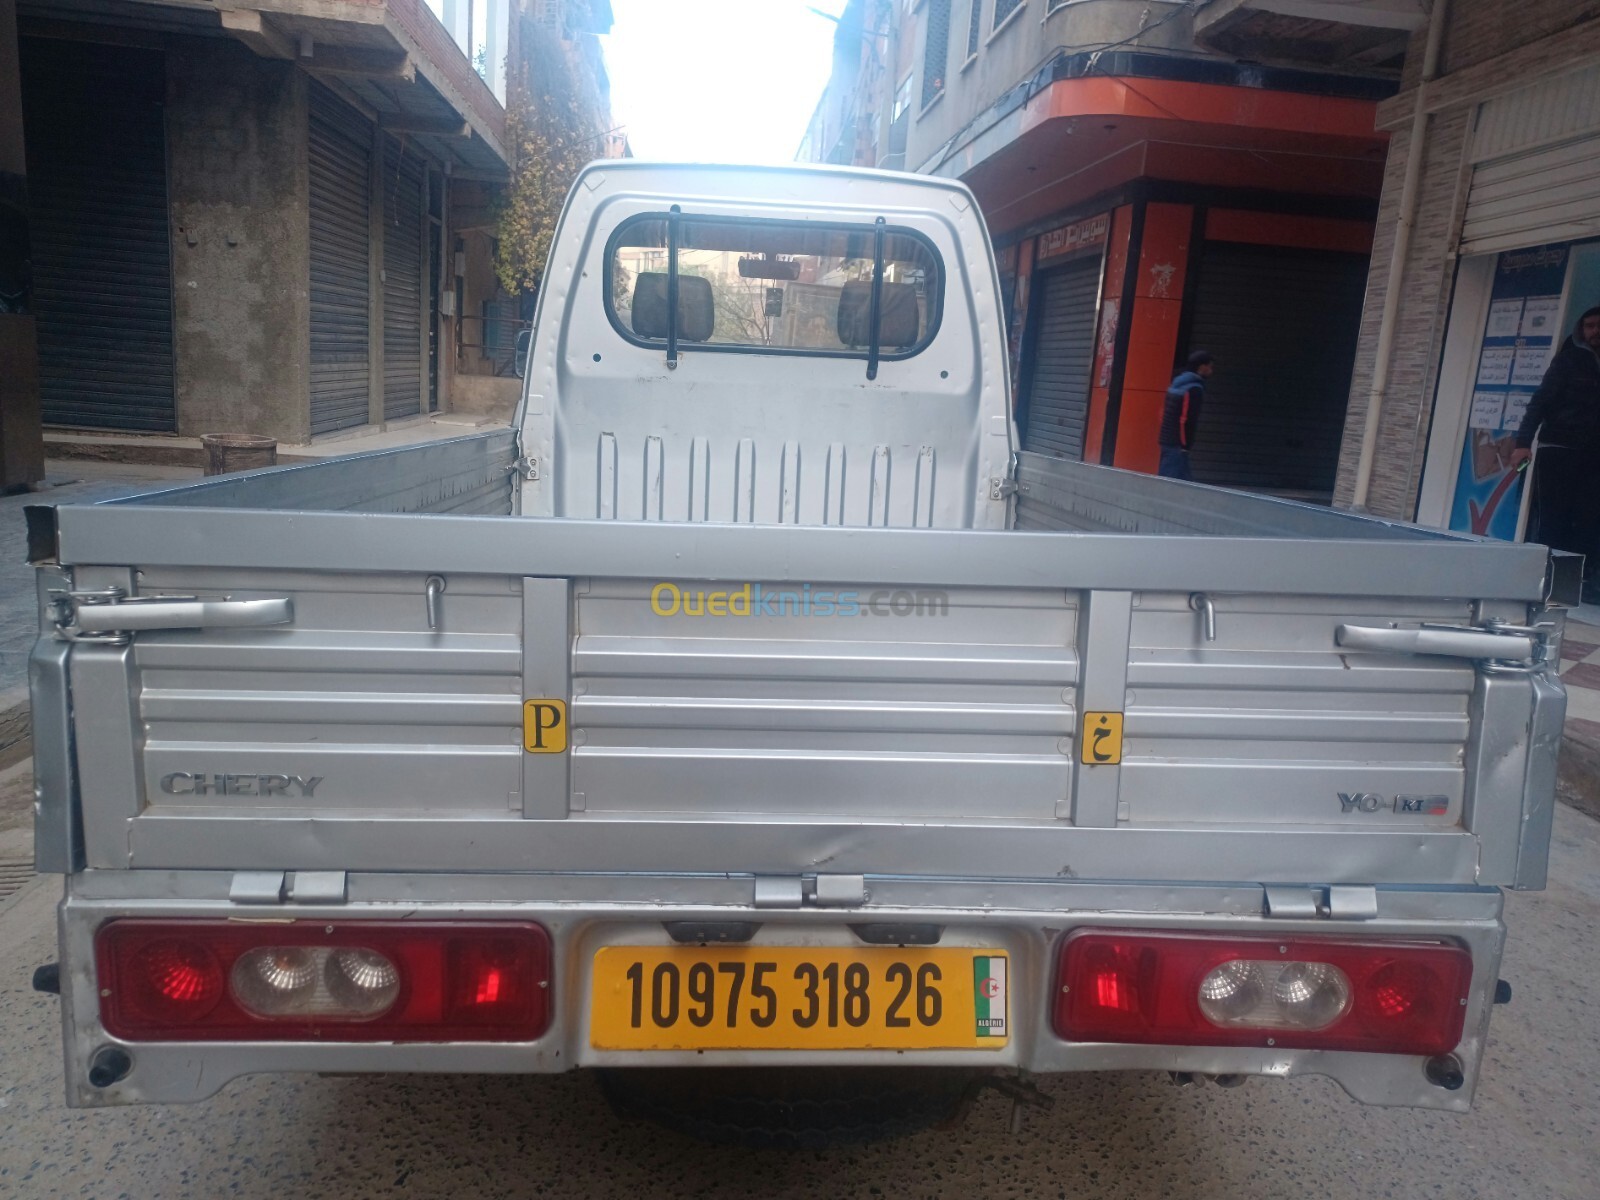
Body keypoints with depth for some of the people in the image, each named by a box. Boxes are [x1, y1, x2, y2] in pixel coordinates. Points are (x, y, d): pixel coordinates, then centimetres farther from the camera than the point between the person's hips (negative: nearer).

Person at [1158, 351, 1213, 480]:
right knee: (1173, 479, -7)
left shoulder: (1179, 383, 15)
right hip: (1177, 444, -9)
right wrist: (1185, 445, -13)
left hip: (1167, 440, 9)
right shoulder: (1194, 389, -13)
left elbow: (1163, 411, 18)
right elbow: (1187, 419, -19)